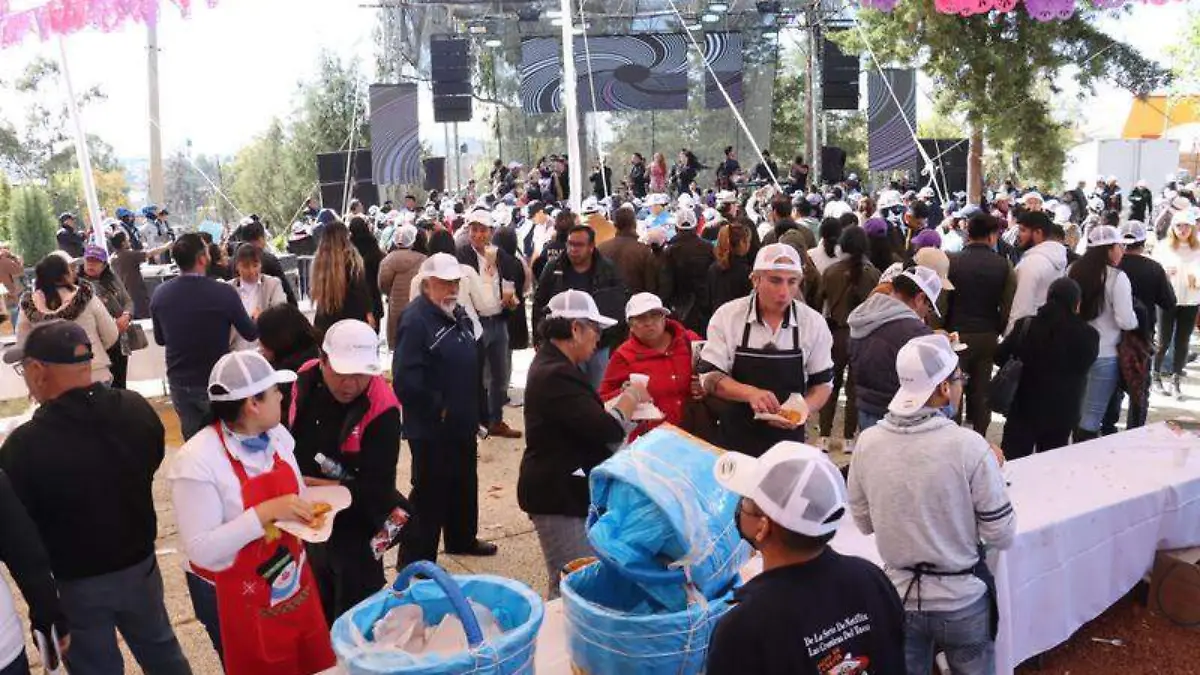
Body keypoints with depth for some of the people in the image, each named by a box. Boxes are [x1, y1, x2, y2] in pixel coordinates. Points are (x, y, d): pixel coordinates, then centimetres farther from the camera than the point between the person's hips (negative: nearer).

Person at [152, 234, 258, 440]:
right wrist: (255, 318, 17)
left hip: (180, 383, 3)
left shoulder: (159, 294, -7)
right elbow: (250, 334, -5)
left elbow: (160, 339, 9)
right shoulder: (224, 293, -20)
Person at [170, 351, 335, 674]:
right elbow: (201, 550, -25)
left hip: (294, 582, 6)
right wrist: (266, 513, -31)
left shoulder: (277, 435, -3)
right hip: (235, 599, -6)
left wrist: (308, 511, -9)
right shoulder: (197, 460, -23)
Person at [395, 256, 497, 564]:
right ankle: (415, 561, 14)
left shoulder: (459, 315, 10)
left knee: (464, 484, 22)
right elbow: (405, 379, -28)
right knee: (430, 492, 0)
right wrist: (437, 409, -19)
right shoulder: (415, 320, -20)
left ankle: (462, 539, 42)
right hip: (432, 428, -9)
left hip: (463, 423, 9)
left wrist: (473, 410, 14)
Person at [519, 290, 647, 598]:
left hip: (566, 489, 11)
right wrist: (632, 396, -8)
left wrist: (625, 401, 7)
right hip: (559, 494, -11)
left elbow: (586, 421, 18)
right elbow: (606, 429, -25)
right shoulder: (556, 375, -24)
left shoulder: (554, 364, 11)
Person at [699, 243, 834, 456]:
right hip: (736, 437, -1)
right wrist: (750, 393, -29)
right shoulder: (727, 316, -11)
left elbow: (823, 382, 1)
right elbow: (709, 376, -11)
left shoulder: (814, 323, -8)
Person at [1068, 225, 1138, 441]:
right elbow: (1126, 321, -15)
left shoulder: (1074, 271, 3)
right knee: (1092, 416, 1)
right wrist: (1137, 320, 4)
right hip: (1104, 354, -6)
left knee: (1079, 411, 19)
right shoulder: (1117, 277, -14)